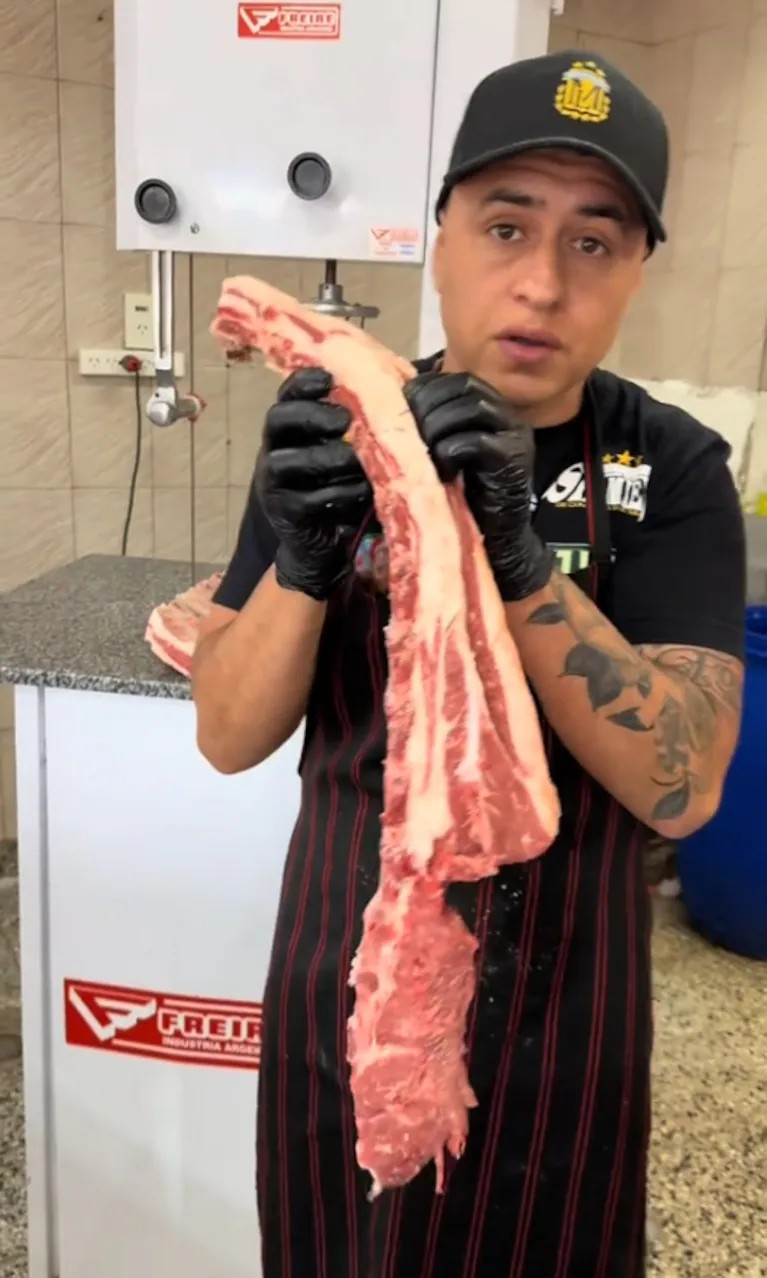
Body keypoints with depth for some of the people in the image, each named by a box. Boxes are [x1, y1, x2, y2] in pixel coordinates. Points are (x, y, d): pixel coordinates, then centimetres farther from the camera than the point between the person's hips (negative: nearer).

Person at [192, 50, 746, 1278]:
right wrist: (302, 557, -29)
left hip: (558, 994, -1)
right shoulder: (341, 432, -8)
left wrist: (523, 558, -34)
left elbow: (683, 786, -20)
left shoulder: (672, 469, -12)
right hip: (346, 970, 2)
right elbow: (228, 737, -10)